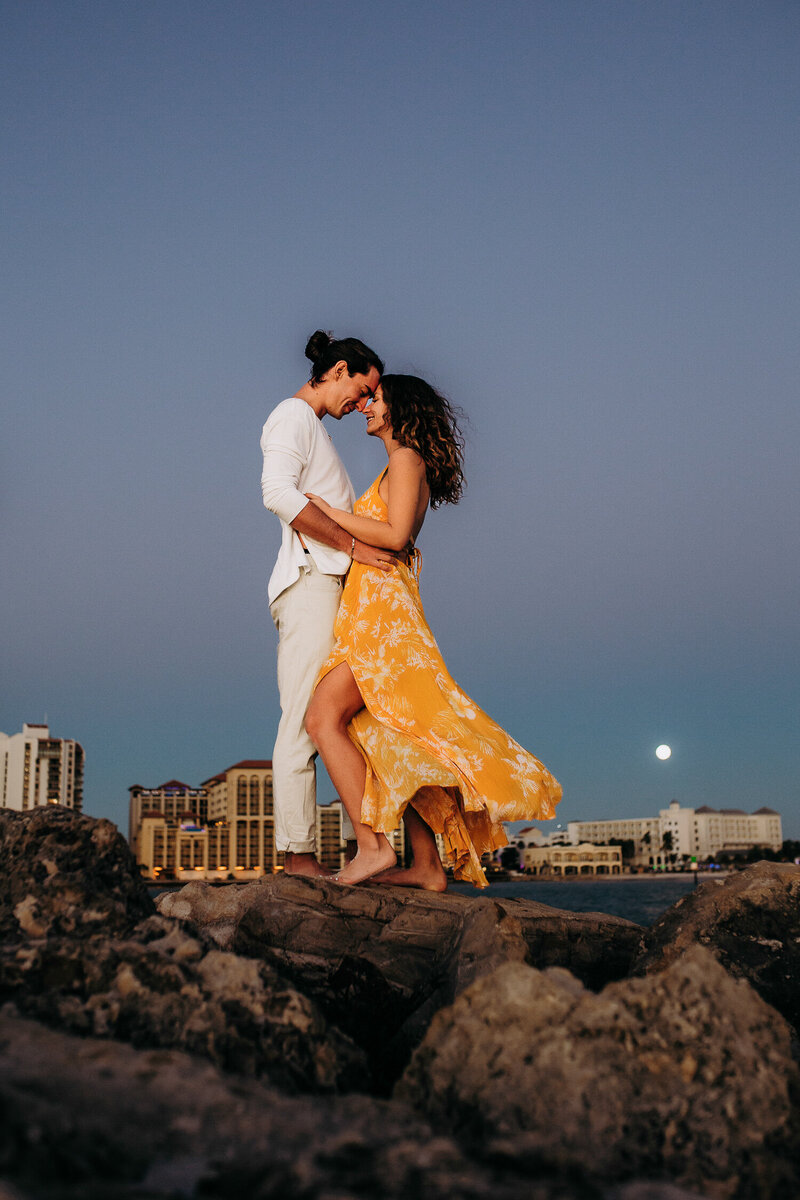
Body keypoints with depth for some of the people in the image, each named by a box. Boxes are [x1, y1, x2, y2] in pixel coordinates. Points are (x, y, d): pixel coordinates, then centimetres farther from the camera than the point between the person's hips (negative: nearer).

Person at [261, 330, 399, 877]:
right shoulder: (292, 416, 0)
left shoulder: (314, 427, 29)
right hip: (311, 577, -9)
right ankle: (298, 854, -12)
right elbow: (279, 492, -18)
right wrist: (354, 545, -17)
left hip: (332, 581, 9)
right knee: (305, 718, -12)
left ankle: (303, 858, 3)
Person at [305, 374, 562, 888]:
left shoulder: (406, 460, -4)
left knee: (324, 717, -19)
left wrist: (330, 512, -10)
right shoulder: (401, 468, 24)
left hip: (382, 609, -10)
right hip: (370, 610, 10)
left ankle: (373, 845, -23)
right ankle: (428, 866, 9)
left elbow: (395, 535, -16)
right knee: (393, 740, 7)